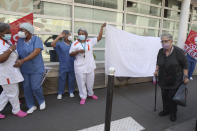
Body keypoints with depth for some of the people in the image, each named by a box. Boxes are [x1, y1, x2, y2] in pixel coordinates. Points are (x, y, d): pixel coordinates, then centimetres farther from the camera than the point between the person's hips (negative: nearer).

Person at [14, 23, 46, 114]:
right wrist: (17, 61, -14)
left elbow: (36, 52, -21)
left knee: (35, 87, -4)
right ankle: (31, 106, 27)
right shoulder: (19, 40, 5)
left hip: (36, 69, -4)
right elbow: (17, 53, 6)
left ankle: (41, 101, 27)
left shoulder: (36, 39, -9)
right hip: (24, 69, 5)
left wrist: (22, 60, -27)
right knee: (26, 88, 8)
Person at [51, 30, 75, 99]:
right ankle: (60, 93, 20)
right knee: (62, 79, 5)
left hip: (72, 66, 3)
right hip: (63, 66, -3)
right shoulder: (60, 44, -3)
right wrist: (59, 37, -22)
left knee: (72, 79, 11)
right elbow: (52, 44, -22)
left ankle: (71, 92, 27)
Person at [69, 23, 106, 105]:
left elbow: (99, 38, 7)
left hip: (90, 66, 3)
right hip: (80, 67, -2)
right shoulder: (75, 43, -2)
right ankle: (83, 97, 20)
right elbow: (71, 54, -2)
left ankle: (91, 94, 38)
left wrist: (102, 28, 5)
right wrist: (78, 51, -20)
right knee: (81, 82, 4)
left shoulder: (90, 41, 6)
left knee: (90, 81, 15)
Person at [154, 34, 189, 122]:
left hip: (175, 80, -4)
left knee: (172, 96, 4)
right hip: (163, 79, 4)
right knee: (164, 96, 13)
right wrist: (156, 70, 2)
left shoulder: (178, 52, -15)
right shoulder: (161, 51, -2)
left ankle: (173, 113, 24)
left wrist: (186, 76, -8)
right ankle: (166, 110, 33)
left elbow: (185, 65, -7)